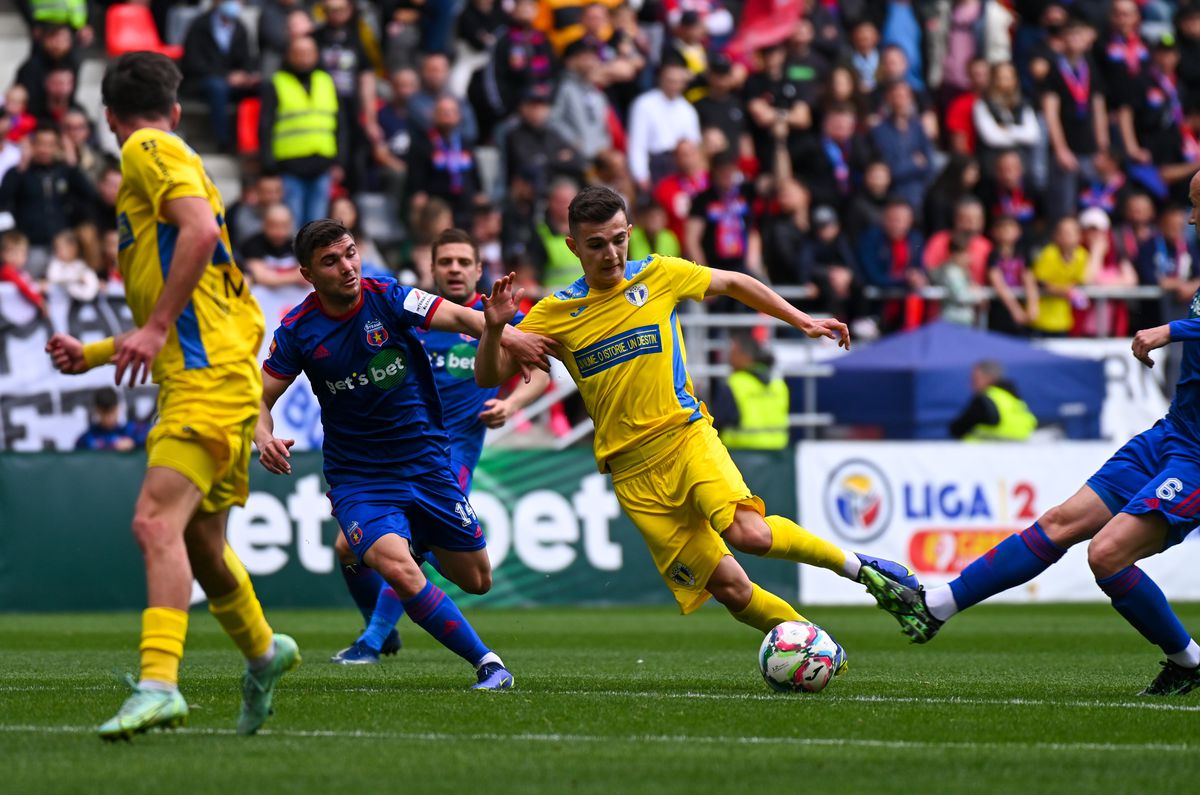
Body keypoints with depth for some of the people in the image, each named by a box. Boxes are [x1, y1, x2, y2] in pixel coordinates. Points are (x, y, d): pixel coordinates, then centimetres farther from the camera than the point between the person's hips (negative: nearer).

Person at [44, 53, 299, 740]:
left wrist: (155, 328, -21)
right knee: (198, 541, 21)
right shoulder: (174, 158, 26)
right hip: (198, 378, 10)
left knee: (157, 522, -23)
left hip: (209, 375, -10)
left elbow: (201, 228, -21)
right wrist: (94, 354, 29)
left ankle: (159, 684, -34)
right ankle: (263, 651, 41)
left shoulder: (148, 150, -1)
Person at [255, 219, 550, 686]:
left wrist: (505, 335, -41)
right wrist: (265, 439, -22)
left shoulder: (387, 298, -9)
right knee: (396, 567, -29)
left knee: (476, 580, 9)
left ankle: (427, 544, 45)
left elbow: (459, 317, -21)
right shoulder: (298, 331, -7)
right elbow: (260, 398, 0)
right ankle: (487, 664, -17)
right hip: (357, 476, -2)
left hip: (427, 464, 2)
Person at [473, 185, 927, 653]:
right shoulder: (556, 313, 2)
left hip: (686, 435, -1)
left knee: (748, 533, -28)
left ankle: (858, 567, -9)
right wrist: (494, 328, -19)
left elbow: (734, 283, 19)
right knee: (728, 587, -8)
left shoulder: (658, 276, 3)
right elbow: (489, 376, 1)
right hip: (633, 470, 1)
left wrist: (803, 321, 17)